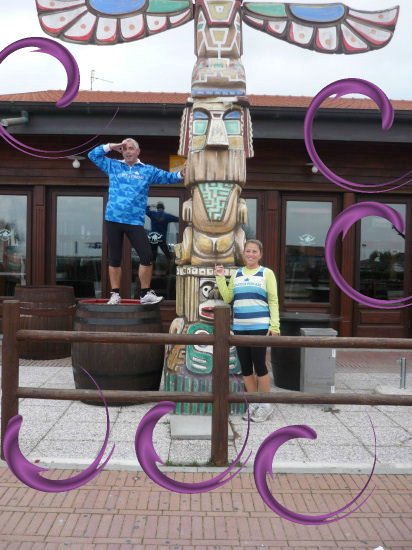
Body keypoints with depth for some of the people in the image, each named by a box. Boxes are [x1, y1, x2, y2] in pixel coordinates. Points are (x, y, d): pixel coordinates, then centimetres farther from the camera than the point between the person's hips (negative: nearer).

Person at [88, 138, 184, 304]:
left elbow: (168, 177, 8)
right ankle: (115, 294, 15)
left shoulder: (148, 170, 10)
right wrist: (111, 146, 6)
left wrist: (181, 174, -12)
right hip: (113, 220, 1)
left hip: (135, 222, 0)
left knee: (146, 256, -8)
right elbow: (93, 155, 17)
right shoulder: (113, 166, 12)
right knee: (114, 258, 6)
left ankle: (145, 294, 5)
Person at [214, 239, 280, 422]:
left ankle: (265, 405, 12)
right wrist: (220, 278, 1)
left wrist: (274, 325, -9)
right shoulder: (236, 274, 13)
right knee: (245, 367, 8)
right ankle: (254, 403, 21)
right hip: (240, 327, 4)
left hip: (259, 326, -4)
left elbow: (273, 301, -1)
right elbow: (227, 298, 7)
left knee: (259, 365, -2)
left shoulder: (267, 273, 2)